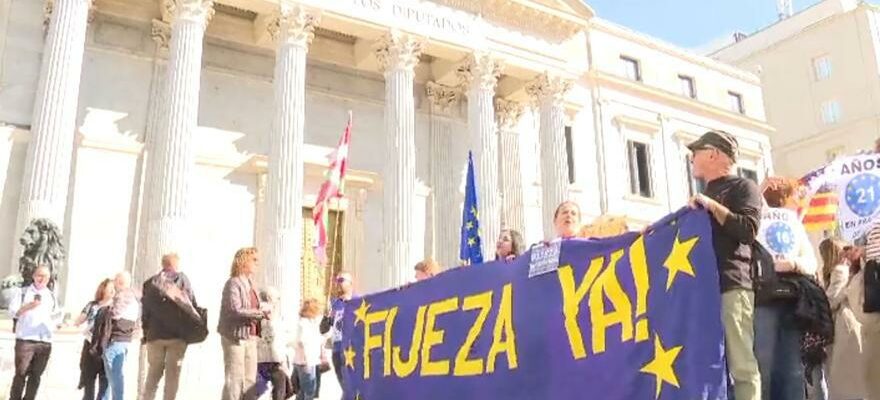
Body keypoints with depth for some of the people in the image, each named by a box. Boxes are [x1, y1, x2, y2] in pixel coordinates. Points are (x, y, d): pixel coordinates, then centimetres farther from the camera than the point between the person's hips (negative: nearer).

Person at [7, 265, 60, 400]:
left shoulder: (52, 295, 16)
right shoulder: (24, 292, 5)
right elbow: (12, 311, -4)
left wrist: (56, 322, -1)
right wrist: (27, 307, -22)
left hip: (45, 342, 3)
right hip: (25, 340, -3)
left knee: (36, 376, 4)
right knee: (21, 374, -3)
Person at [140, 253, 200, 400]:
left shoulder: (150, 283, 9)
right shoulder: (182, 279, 0)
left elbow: (145, 311, 8)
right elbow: (193, 305, -5)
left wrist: (146, 332, 13)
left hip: (154, 334, 3)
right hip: (177, 333, -3)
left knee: (153, 373, 15)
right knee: (172, 373, 2)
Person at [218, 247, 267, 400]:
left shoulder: (250, 283, 14)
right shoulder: (233, 283, -12)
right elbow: (235, 311, -21)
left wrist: (263, 312, 1)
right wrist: (261, 313, -18)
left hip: (250, 337, 8)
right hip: (235, 337, -8)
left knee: (250, 380, 11)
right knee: (235, 379, -3)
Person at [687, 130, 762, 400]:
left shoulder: (743, 188, 4)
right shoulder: (704, 196, 26)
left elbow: (748, 231, -12)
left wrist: (713, 206, -10)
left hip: (731, 287, -7)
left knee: (741, 365, -10)